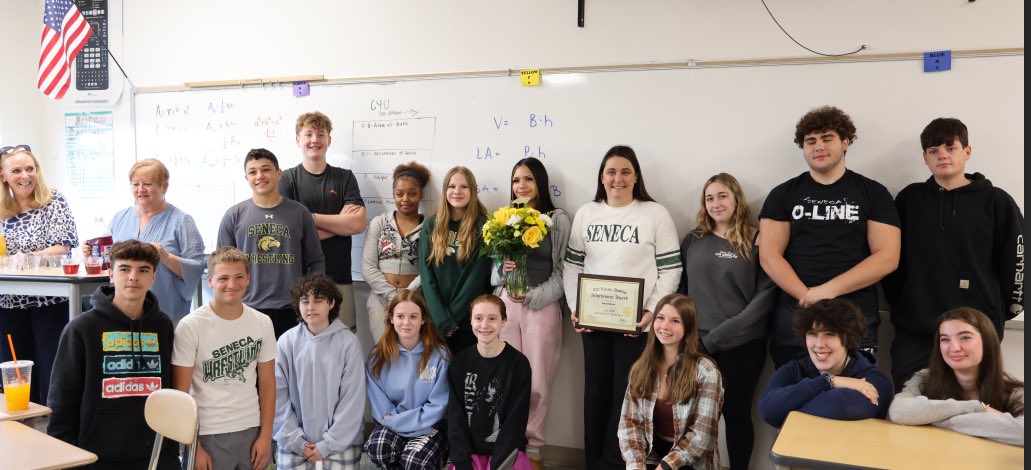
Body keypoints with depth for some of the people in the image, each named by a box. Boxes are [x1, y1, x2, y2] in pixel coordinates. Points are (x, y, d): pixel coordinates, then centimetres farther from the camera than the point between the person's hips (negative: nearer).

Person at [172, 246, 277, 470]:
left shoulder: (263, 323, 2)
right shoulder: (190, 326, -9)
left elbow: (267, 383, 7)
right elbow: (180, 393, -7)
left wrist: (266, 435, 2)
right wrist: (193, 447, -9)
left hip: (252, 431, 3)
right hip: (209, 435, -3)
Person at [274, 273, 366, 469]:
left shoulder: (348, 343, -6)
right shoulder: (286, 342, -1)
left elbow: (352, 400, -7)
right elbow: (279, 396, -1)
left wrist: (328, 444, -9)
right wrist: (295, 440, -7)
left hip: (340, 443, -1)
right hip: (294, 444, 1)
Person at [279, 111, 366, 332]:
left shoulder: (345, 178, 10)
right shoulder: (287, 179, 3)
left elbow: (358, 224, -3)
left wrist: (311, 218, -8)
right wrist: (340, 222, -5)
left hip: (339, 278, 2)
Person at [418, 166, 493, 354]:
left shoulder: (483, 227, -2)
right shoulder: (430, 227, 6)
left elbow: (478, 276, -7)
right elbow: (426, 275, 0)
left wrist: (452, 317, -11)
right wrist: (442, 319, -11)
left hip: (470, 321, -2)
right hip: (435, 319, 2)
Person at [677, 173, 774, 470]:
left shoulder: (756, 241, -2)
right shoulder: (693, 241, 10)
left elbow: (767, 293, -9)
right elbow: (681, 289, 12)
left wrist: (718, 335, -14)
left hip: (742, 344, -3)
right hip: (697, 343, 3)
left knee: (736, 413, 7)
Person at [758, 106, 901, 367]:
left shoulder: (873, 193, 6)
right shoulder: (783, 195, 8)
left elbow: (887, 257, -3)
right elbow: (769, 256, 0)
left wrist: (827, 291, -13)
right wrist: (808, 298, -14)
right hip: (792, 321, 1)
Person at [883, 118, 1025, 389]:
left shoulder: (996, 202, 2)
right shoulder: (909, 199, 8)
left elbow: (1015, 262, 3)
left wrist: (999, 313, 4)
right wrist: (898, 305, 6)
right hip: (913, 332, 2)